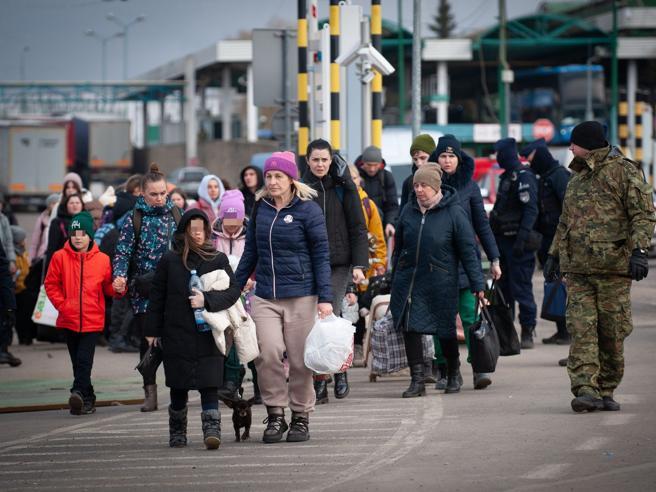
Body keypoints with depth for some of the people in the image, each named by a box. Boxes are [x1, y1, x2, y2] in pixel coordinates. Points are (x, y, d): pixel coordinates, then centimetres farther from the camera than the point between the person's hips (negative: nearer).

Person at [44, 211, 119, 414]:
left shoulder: (102, 260, 0)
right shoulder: (60, 257, 0)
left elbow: (108, 287, 8)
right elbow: (51, 284, 4)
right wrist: (61, 305, -6)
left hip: (92, 320, -2)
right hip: (69, 320, 2)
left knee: (84, 360, -15)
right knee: (77, 361, 10)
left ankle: (78, 393, -24)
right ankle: (88, 398, 19)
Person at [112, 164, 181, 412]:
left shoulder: (175, 214, 6)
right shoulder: (134, 218, -1)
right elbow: (123, 250, -4)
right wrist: (120, 276, -20)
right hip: (144, 288, -1)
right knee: (147, 339, 4)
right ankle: (150, 391, 10)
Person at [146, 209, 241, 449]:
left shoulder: (218, 259, 4)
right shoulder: (169, 261, 5)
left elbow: (233, 291, -1)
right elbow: (157, 297, 8)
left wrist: (207, 300, -16)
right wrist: (152, 330, 5)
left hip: (207, 335, -1)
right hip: (176, 334, 1)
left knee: (209, 384, -10)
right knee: (178, 386, 8)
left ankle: (212, 429, -14)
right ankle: (177, 433, 20)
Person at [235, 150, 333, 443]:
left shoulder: (307, 210, -4)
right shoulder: (260, 208, 9)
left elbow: (321, 256, -3)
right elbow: (250, 252, 18)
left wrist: (325, 298, -10)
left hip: (301, 296, -3)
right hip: (264, 296, 3)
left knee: (300, 359, 2)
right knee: (268, 353, -13)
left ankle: (301, 417, 16)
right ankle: (275, 415, 0)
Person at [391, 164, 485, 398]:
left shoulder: (453, 212, -8)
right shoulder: (409, 210, 5)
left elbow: (468, 251, -7)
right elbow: (399, 247, 15)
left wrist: (478, 285, -9)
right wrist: (395, 278, 16)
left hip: (441, 283, -3)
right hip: (408, 280, 3)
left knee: (446, 330, 8)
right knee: (410, 328, -5)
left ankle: (453, 374, 30)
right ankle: (417, 380, 0)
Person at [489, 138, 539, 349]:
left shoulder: (523, 177, -13)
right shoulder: (507, 176, 17)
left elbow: (531, 210, -20)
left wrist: (522, 238, -25)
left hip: (517, 243, -10)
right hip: (504, 240, 10)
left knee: (521, 288, -7)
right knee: (503, 288, 13)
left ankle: (527, 332, -3)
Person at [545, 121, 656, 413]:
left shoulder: (624, 172, -2)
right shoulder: (577, 178, 21)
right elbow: (565, 222, 30)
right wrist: (554, 254, 24)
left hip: (613, 267, -5)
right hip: (577, 268, 5)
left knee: (612, 333, 1)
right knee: (581, 329, -8)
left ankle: (606, 391, 11)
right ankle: (586, 390, -15)